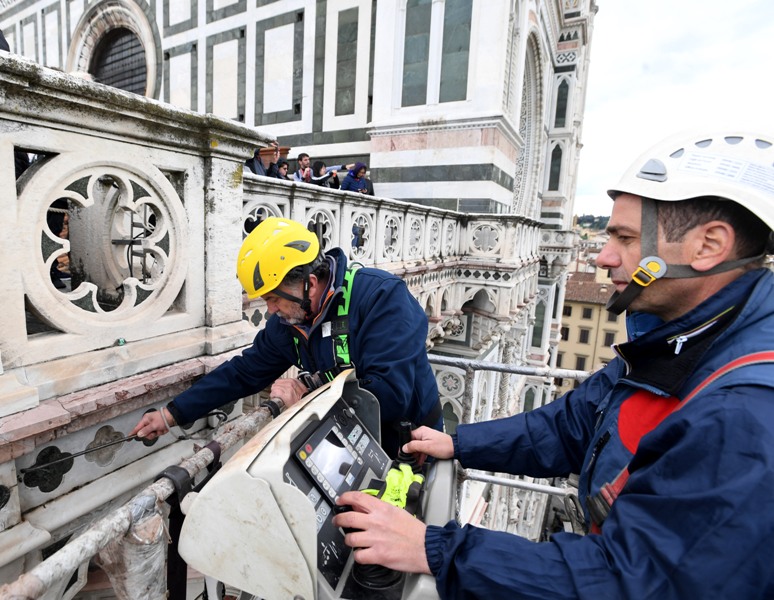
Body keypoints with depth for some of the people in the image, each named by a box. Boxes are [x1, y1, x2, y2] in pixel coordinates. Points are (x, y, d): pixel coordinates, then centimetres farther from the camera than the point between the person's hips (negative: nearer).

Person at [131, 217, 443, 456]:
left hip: (407, 443, -5)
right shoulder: (287, 322, -4)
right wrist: (172, 414, 8)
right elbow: (242, 372, 7)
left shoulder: (383, 296, -26)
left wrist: (307, 395, -26)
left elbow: (390, 395, -33)